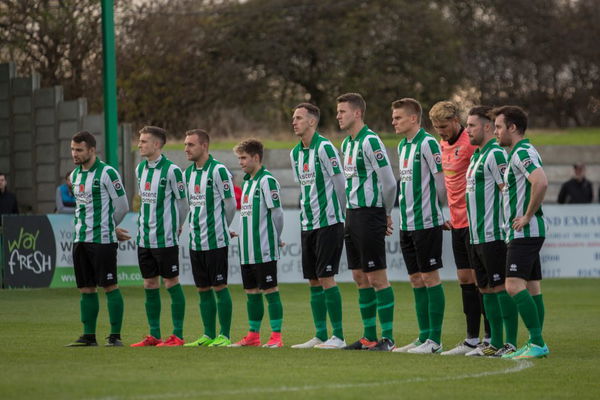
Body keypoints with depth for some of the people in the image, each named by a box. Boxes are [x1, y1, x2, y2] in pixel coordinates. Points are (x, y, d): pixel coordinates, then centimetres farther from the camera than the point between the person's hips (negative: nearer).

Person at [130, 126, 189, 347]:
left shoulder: (171, 170, -11)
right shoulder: (140, 169, 10)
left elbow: (183, 202, -5)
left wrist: (176, 227, 4)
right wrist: (145, 225, 14)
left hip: (165, 238, -7)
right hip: (144, 236, 7)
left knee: (171, 283, -2)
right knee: (150, 284, 8)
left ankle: (177, 335, 3)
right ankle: (154, 335, 14)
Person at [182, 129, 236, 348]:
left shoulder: (218, 170, -11)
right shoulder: (188, 172, 11)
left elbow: (230, 204, -7)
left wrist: (220, 228, 5)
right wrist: (195, 228, 14)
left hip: (215, 240, -7)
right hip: (195, 240, 7)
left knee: (219, 287, -4)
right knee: (203, 289, 9)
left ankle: (225, 336, 1)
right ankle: (209, 335, 15)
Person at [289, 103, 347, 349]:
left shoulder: (324, 148, -11)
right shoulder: (295, 153, 13)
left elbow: (339, 182, -10)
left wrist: (344, 216, -7)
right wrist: (306, 216, 17)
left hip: (328, 222, -8)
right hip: (307, 224, 8)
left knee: (326, 277, -9)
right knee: (313, 280, 7)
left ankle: (338, 336, -5)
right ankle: (320, 335, 12)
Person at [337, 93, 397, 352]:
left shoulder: (370, 141, -14)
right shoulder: (346, 144, 15)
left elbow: (389, 182, -15)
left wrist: (386, 214, -2)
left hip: (369, 214, -9)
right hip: (352, 214, 9)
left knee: (377, 277, -7)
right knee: (360, 277, 11)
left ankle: (388, 338, -4)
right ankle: (369, 337, 17)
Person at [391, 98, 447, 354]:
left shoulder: (427, 143, -12)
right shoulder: (403, 146, 14)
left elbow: (442, 180, -12)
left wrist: (433, 206, 1)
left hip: (426, 222, -9)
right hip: (407, 222, 9)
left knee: (430, 277, -5)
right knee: (416, 279, 10)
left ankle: (435, 340, -2)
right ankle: (424, 337, 15)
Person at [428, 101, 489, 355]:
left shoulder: (470, 143, -13)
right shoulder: (443, 145, 14)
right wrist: (450, 216, 17)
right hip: (457, 221, 8)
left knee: (479, 279, -6)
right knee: (465, 280, 9)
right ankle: (472, 339, 13)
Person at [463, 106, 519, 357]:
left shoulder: (495, 154, -12)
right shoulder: (476, 155, 18)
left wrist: (507, 225, -19)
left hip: (493, 234, -10)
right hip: (476, 235, 10)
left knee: (501, 287, -7)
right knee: (486, 289, 11)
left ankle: (511, 344, -5)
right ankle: (495, 343, 16)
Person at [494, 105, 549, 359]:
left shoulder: (523, 152, -14)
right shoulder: (519, 153, 19)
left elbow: (541, 183, -30)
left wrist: (527, 216, -22)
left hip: (525, 232, -11)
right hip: (526, 233, 11)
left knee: (515, 286, -15)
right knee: (532, 287, 10)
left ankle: (537, 342, -17)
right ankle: (536, 344, 12)